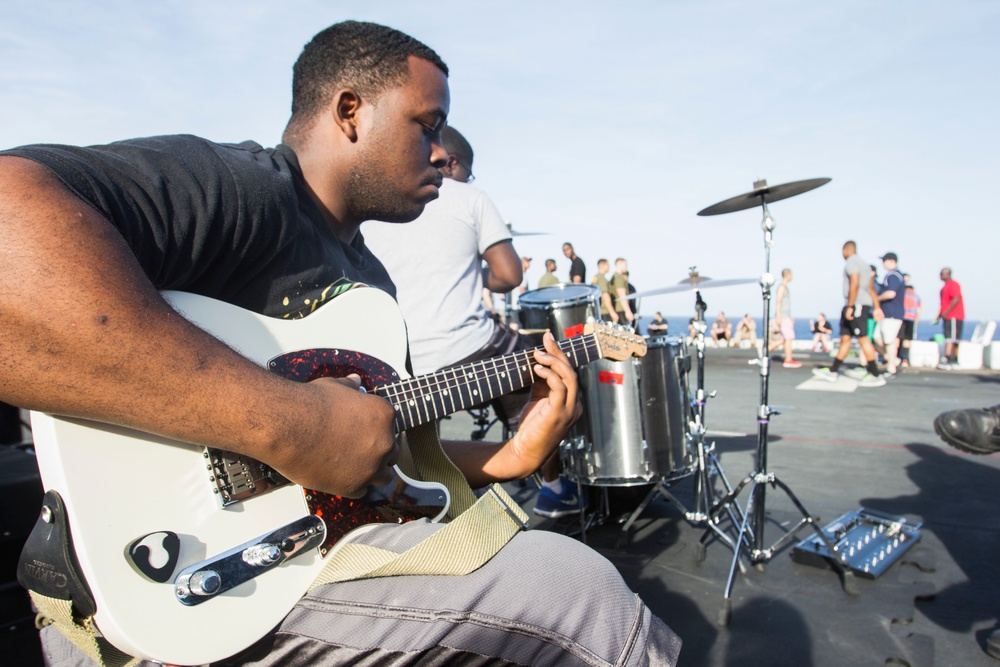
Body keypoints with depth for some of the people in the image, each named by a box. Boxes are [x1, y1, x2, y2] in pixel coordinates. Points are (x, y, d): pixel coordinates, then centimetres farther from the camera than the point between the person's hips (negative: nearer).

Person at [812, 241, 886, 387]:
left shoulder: (851, 262, -8)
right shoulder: (863, 263, 22)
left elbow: (854, 285, -20)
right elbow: (871, 288, 20)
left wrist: (850, 306, -21)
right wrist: (876, 308, 19)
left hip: (857, 305, -10)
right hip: (859, 305, 10)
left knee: (863, 338, -10)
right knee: (845, 338, 10)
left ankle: (875, 376, -9)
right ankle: (832, 372, 13)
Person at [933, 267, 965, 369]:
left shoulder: (953, 284, -11)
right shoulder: (946, 286, 20)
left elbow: (956, 299, -21)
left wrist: (946, 312, -21)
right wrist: (939, 316, 21)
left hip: (954, 317, -10)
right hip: (948, 317, 10)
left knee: (950, 339, -14)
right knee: (953, 340, 11)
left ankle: (947, 361, -18)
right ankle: (954, 361, 15)